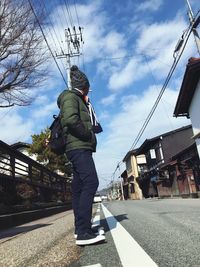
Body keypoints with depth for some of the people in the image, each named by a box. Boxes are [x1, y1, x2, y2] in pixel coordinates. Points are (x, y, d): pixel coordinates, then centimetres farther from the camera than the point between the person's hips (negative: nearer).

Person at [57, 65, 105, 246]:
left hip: (80, 148, 10)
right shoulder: (70, 96, -2)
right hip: (79, 147, -10)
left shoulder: (78, 101, 27)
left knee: (79, 187, 9)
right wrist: (88, 134, -12)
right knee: (91, 183, -20)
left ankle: (80, 228, 16)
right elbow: (71, 119, -22)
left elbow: (94, 125, 26)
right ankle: (84, 232, -22)